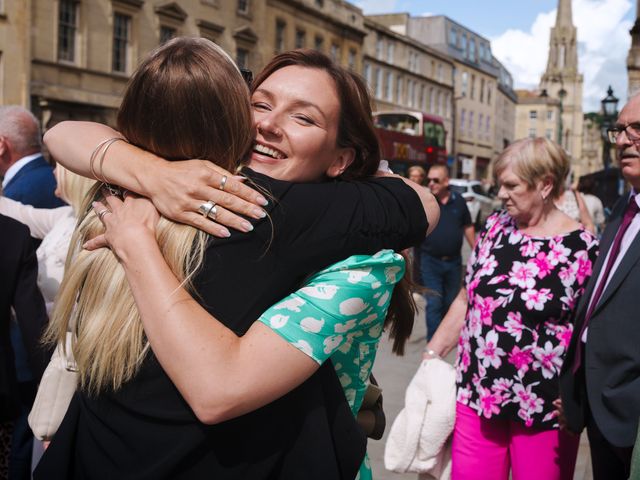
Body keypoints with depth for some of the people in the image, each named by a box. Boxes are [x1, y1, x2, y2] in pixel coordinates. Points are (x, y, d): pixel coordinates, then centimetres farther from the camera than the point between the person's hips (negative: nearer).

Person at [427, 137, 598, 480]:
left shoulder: (581, 248, -10)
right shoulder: (494, 227, 4)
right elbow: (465, 300, 11)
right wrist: (432, 353, 9)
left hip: (544, 407, -4)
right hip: (476, 392, 4)